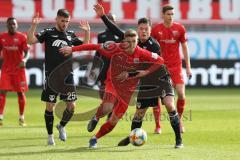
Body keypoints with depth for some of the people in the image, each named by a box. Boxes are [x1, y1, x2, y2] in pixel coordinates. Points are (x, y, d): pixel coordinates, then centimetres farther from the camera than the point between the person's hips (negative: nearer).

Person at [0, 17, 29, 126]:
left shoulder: (22, 37, -6)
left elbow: (27, 52, -10)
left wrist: (24, 60, -30)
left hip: (19, 68, -2)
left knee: (21, 92, 3)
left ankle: (22, 118, 16)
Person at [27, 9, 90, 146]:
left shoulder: (70, 35, 10)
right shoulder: (48, 33, 0)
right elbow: (31, 40, -12)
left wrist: (87, 31, 7)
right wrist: (34, 25, -25)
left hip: (67, 76, 3)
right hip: (51, 76, -3)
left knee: (71, 106, -2)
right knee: (50, 106, 1)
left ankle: (62, 126, 25)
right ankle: (50, 135, 14)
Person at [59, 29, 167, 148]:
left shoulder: (141, 54, -14)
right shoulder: (116, 49, -18)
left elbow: (160, 61, -6)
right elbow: (95, 47, -14)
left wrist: (146, 72, -17)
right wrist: (72, 49, -15)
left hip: (127, 90, 2)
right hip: (113, 84, -2)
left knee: (113, 121, 4)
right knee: (107, 108, -33)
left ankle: (95, 139, 29)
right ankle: (96, 118, 3)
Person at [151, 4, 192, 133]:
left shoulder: (180, 28, 1)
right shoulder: (156, 29, -1)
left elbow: (185, 48, 7)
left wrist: (188, 67, 3)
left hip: (176, 66, 0)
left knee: (181, 93, -10)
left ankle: (179, 120, 10)